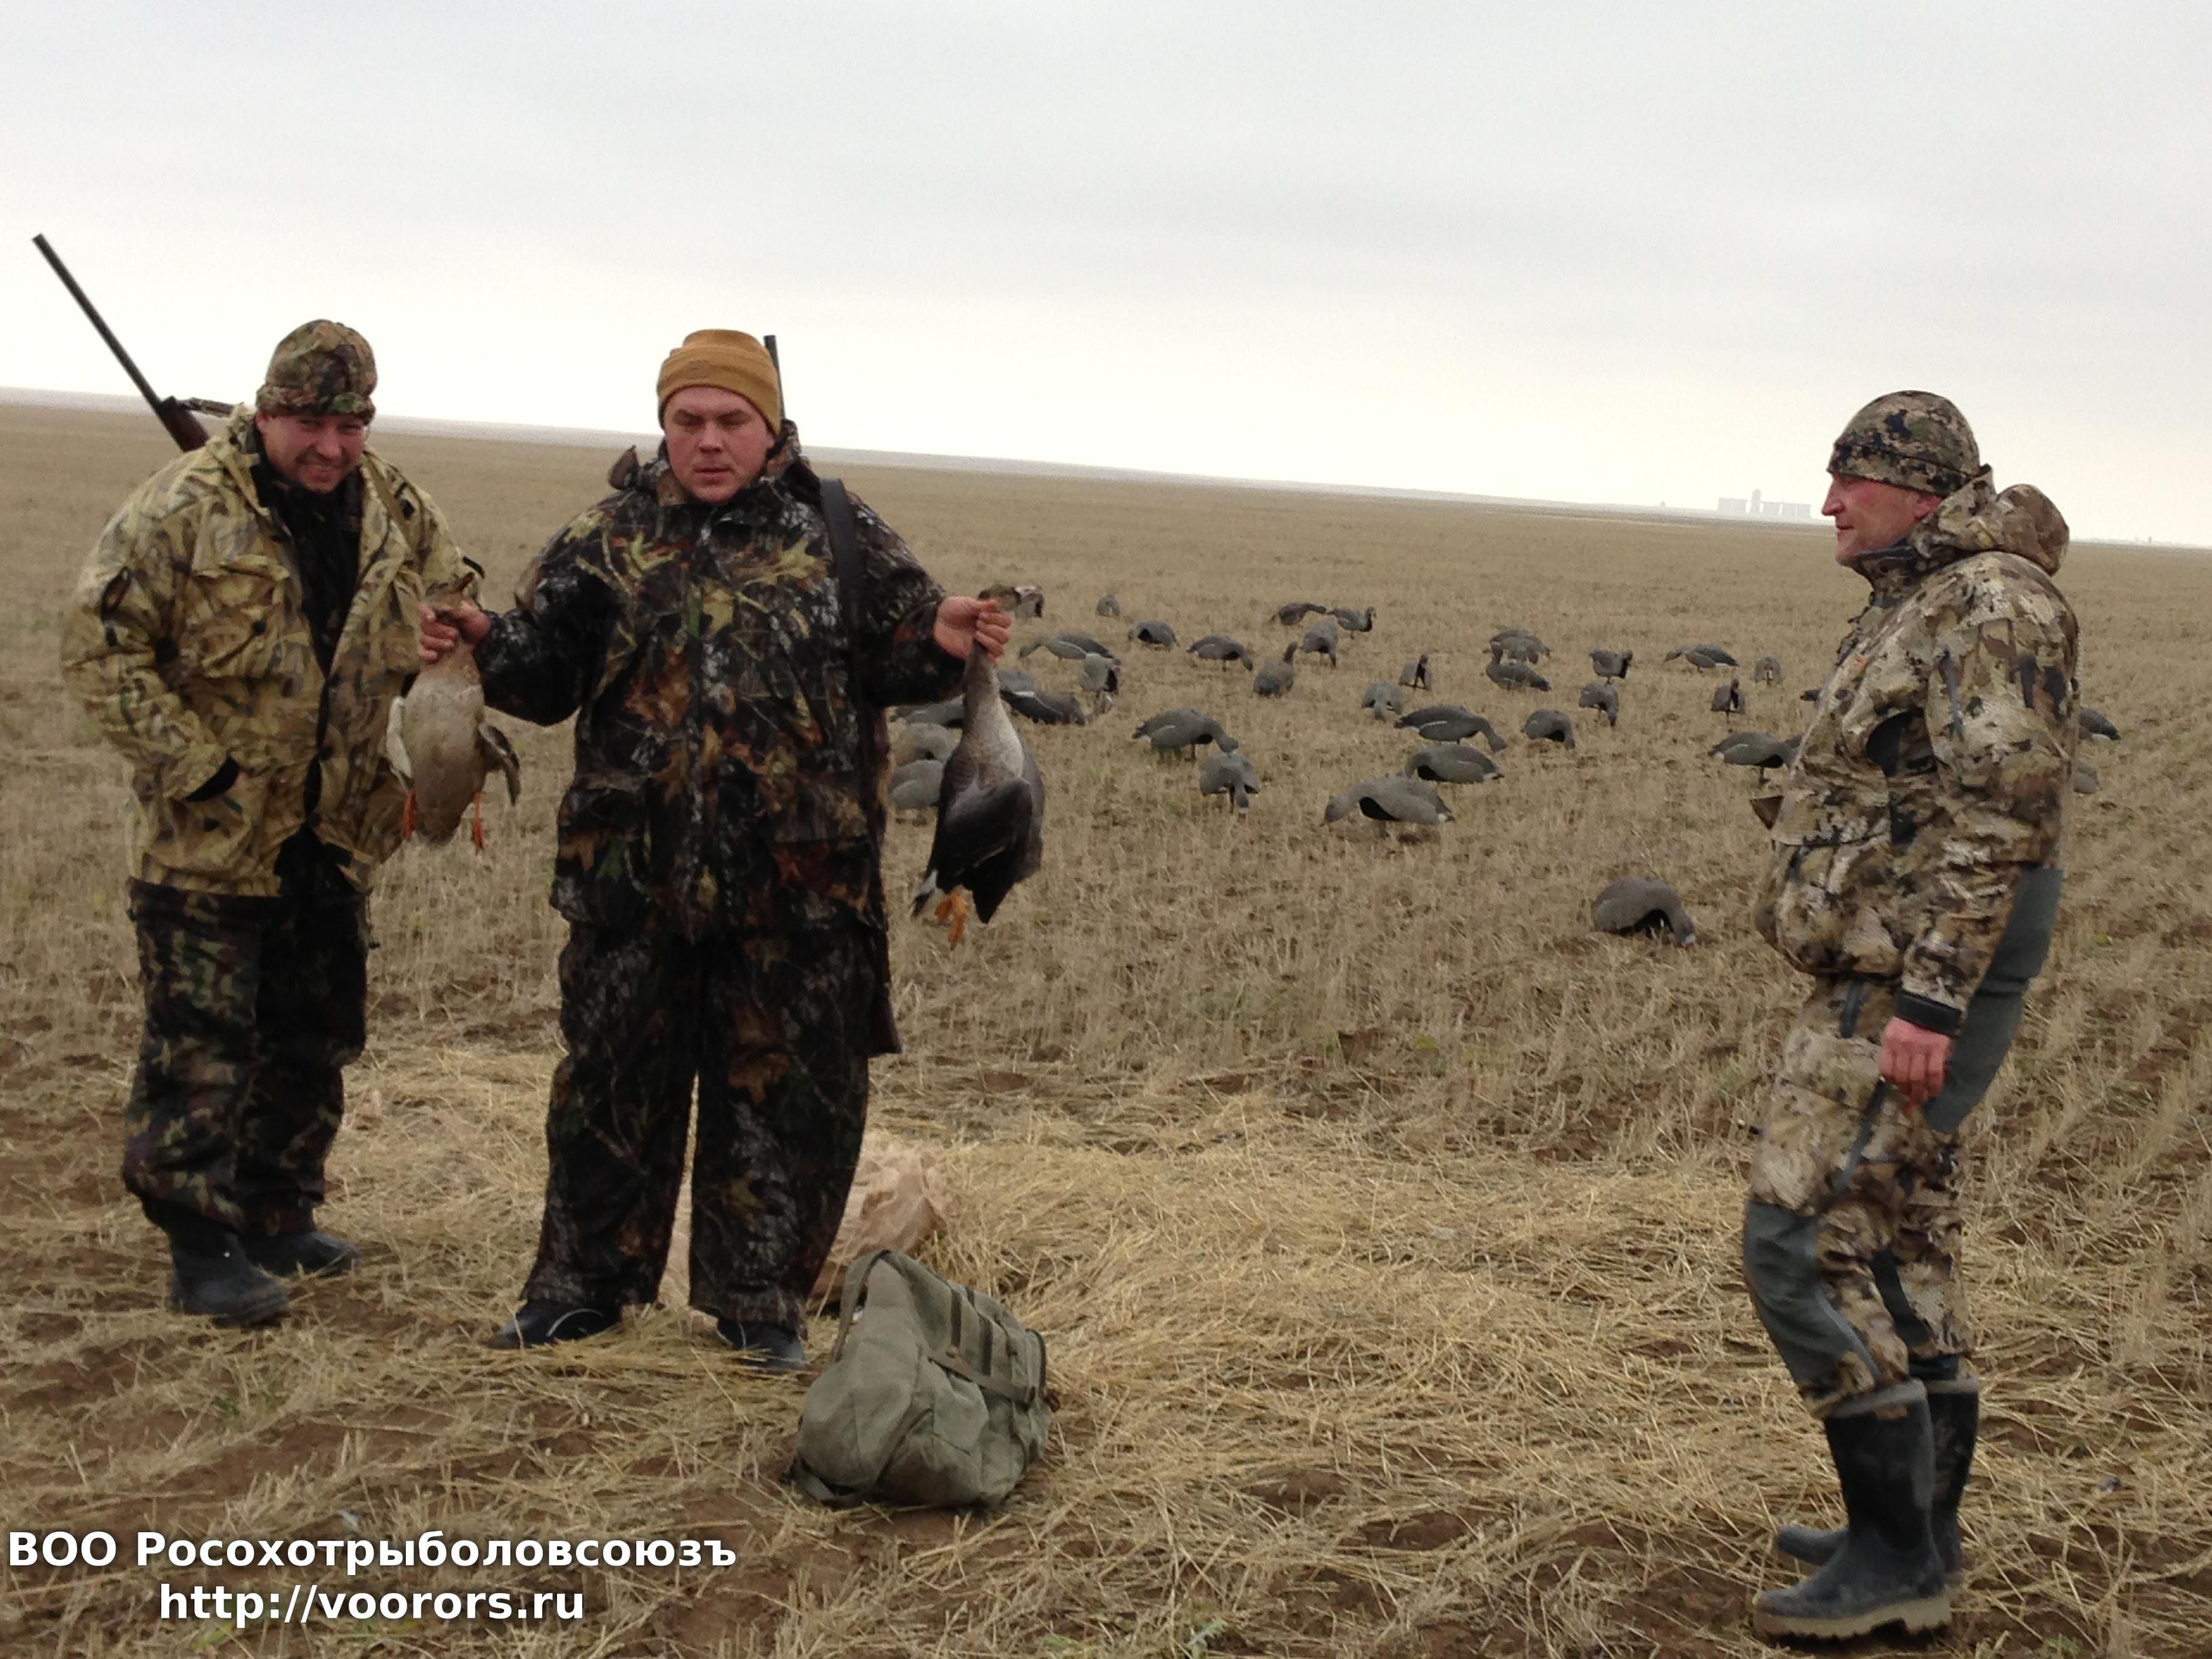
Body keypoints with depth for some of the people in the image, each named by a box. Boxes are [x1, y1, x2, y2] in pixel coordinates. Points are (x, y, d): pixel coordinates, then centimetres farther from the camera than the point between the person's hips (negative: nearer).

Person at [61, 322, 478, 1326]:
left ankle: (279, 1218, 30)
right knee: (201, 1051, -1)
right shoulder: (182, 510, -13)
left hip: (338, 836, 6)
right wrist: (192, 766, -19)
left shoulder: (394, 511, 3)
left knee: (314, 1045, 16)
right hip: (209, 835, -6)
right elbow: (99, 648, -13)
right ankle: (203, 1250, 8)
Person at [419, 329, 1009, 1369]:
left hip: (797, 882, -1)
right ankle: (583, 1283, 28)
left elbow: (887, 662, 5)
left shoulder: (839, 539, 4)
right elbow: (546, 674, 5)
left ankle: (760, 1301, 24)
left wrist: (941, 644, -16)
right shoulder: (610, 541, 6)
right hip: (634, 874, 1)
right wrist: (485, 646, -15)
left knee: (783, 1090, 8)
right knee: (613, 1080, 12)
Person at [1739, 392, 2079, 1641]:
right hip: (1895, 981, 11)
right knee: (1904, 1251, 14)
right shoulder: (1922, 611, 17)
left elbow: (2000, 816, -23)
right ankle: (1917, 1539, 24)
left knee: (1804, 1242, -11)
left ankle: (1896, 1554, -3)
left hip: (1914, 982, -11)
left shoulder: (1991, 605, -15)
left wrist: (1929, 1001, -27)